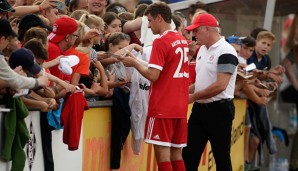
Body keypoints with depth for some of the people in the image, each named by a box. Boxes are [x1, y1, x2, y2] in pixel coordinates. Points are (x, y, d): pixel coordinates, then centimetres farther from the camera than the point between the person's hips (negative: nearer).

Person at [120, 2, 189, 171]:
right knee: (175, 154, 11)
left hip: (162, 107, -8)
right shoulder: (182, 41, 13)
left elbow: (153, 75, -18)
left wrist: (134, 62, -2)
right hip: (180, 107, 8)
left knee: (162, 153, -5)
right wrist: (138, 61, 16)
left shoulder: (161, 42, -13)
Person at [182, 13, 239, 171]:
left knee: (221, 156, 1)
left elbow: (220, 85, -23)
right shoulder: (202, 50, 13)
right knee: (189, 154, 7)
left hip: (219, 110, -9)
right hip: (200, 109, 9)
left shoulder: (225, 52, -16)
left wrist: (193, 97, -15)